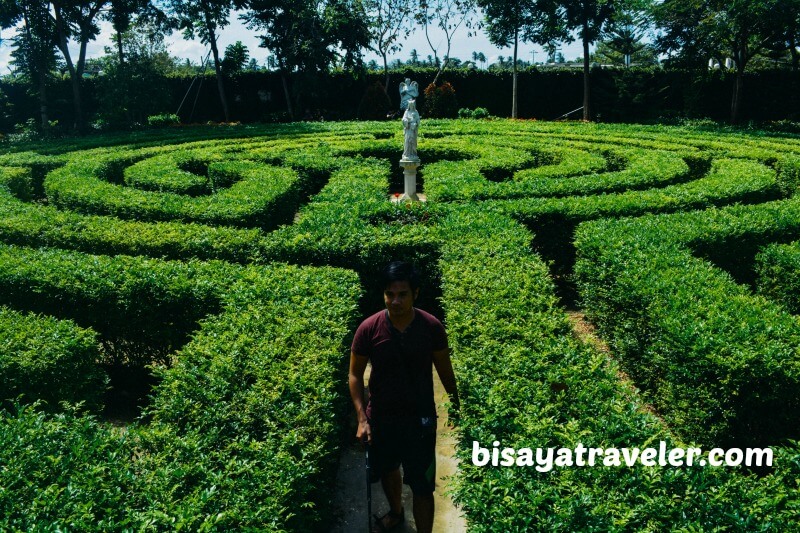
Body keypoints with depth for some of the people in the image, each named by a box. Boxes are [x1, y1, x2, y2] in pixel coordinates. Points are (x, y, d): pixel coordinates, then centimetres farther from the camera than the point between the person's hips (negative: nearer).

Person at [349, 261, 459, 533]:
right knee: (388, 470, 26)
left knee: (422, 487, 3)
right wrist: (362, 419, -13)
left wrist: (456, 407, 9)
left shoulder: (432, 327, -16)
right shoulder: (368, 329, -17)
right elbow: (355, 375, -6)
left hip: (420, 419, -2)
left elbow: (444, 369, -1)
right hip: (381, 418, 2)